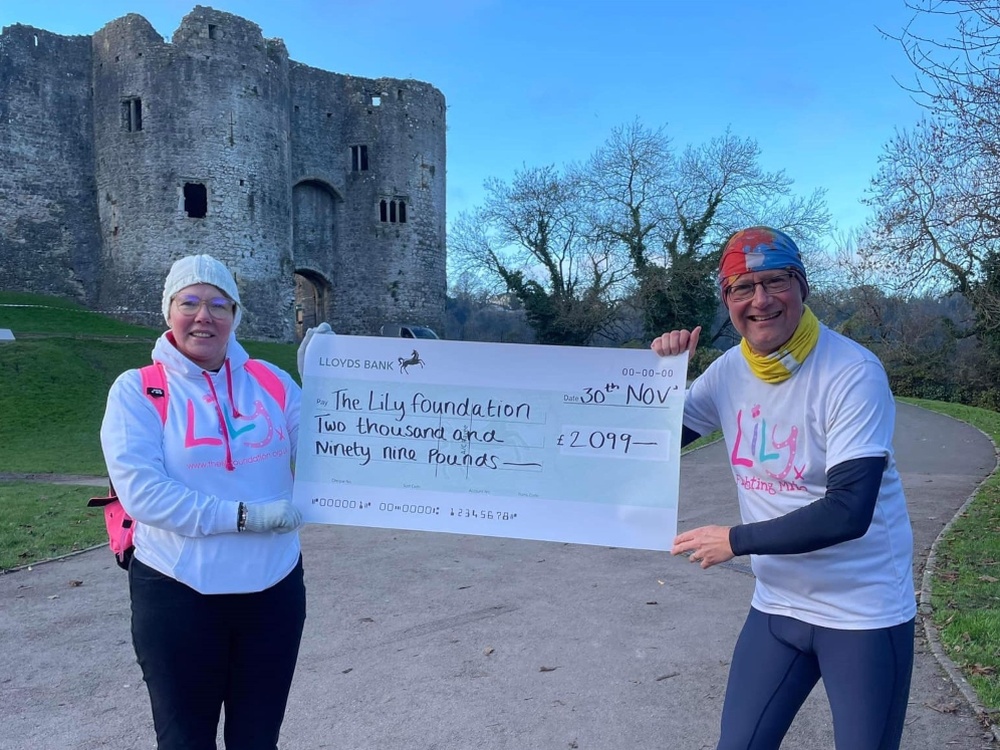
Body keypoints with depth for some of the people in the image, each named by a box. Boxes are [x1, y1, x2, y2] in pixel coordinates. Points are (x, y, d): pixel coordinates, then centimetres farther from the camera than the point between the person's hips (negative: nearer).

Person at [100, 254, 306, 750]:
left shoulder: (273, 382, 2)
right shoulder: (136, 390, -6)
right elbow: (140, 491, -16)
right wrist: (243, 515, -21)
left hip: (274, 589, 3)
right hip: (177, 595, -2)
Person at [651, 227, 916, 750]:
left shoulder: (853, 372, -19)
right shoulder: (728, 371, -2)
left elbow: (849, 512, -25)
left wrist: (735, 541, -18)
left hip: (865, 613, -4)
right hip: (776, 605, 5)